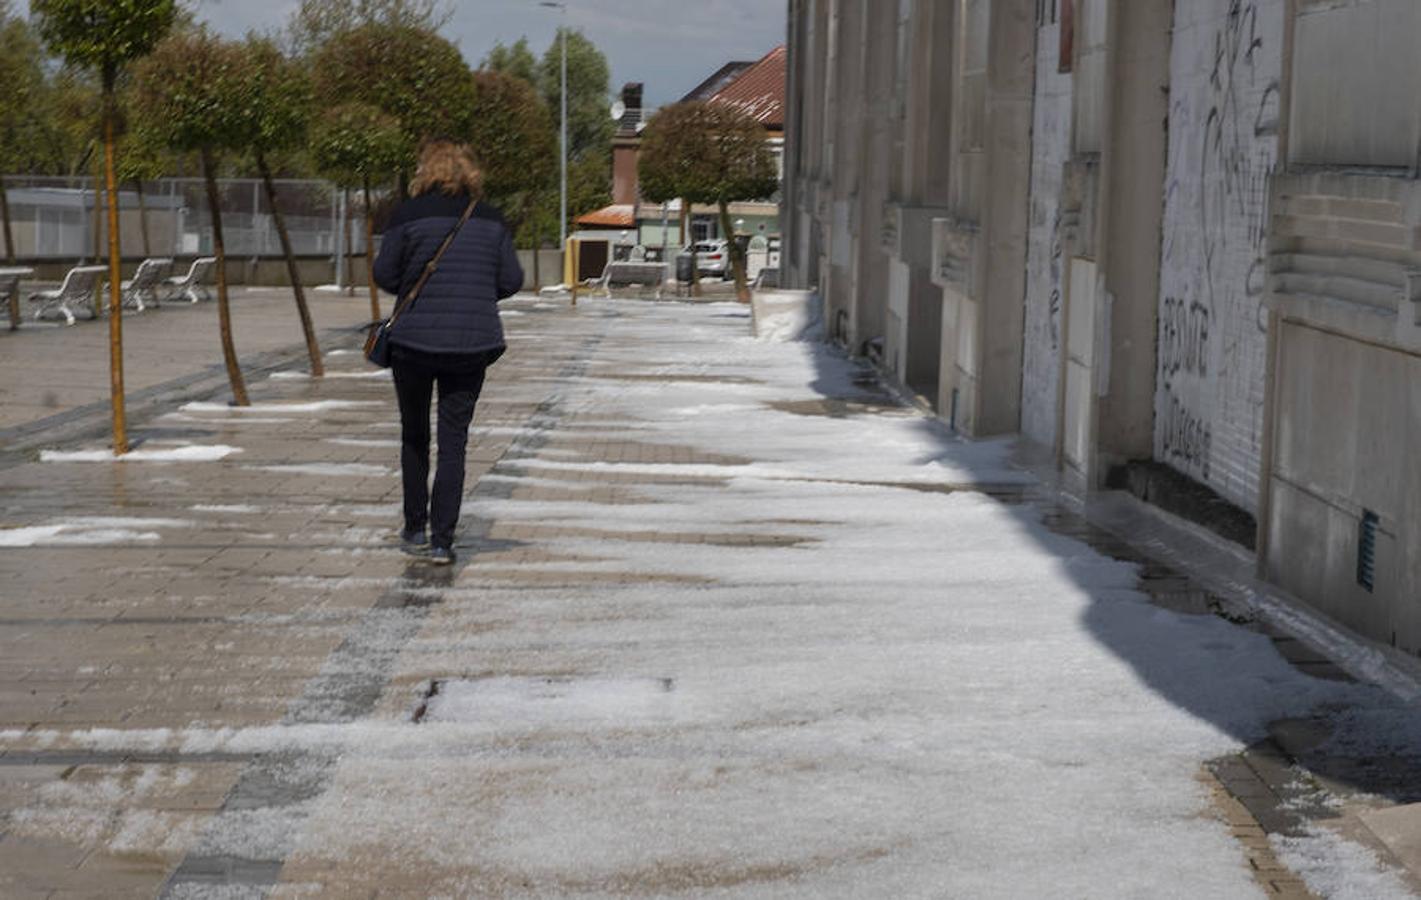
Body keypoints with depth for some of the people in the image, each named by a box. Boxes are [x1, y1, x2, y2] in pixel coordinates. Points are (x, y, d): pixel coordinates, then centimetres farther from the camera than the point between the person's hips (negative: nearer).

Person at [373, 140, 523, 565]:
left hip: (416, 339, -2)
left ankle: (415, 529, 23)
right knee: (453, 442, 4)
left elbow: (384, 274, -3)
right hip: (473, 342, 2)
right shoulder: (491, 219, 5)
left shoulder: (409, 214, -5)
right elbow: (512, 280, 4)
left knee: (414, 436, 17)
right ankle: (442, 541, -1)